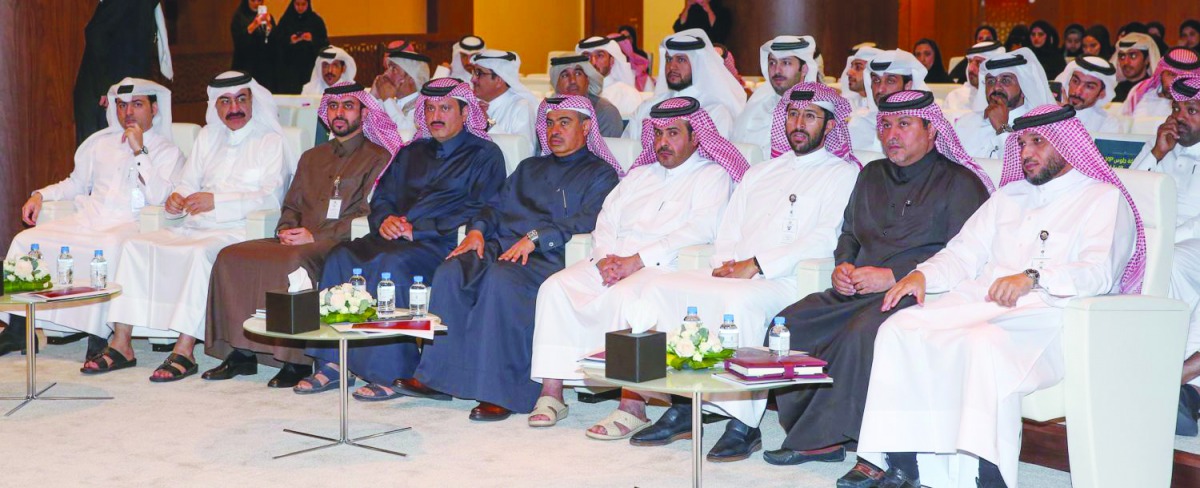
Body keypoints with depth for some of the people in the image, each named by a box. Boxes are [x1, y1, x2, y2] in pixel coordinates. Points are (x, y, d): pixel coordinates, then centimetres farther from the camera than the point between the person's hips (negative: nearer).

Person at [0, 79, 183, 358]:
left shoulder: (167, 152, 6)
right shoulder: (101, 142, 24)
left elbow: (159, 198, -9)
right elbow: (77, 183, 31)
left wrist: (140, 151, -10)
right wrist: (41, 195, 14)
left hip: (128, 225, -6)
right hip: (87, 220, 6)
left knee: (110, 248, -40)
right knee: (25, 240, -13)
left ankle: (99, 336, -35)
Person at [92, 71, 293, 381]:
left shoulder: (271, 141, 4)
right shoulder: (207, 137, 24)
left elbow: (270, 197, -9)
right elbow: (189, 183, 22)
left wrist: (216, 201, -19)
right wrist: (176, 198, -3)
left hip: (239, 232, -6)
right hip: (194, 228, 6)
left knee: (201, 253, -37)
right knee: (136, 245, -15)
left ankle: (184, 351, -36)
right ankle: (121, 344, -17)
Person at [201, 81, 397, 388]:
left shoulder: (378, 157, 6)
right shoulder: (312, 158, 28)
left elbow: (367, 216, -6)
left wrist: (315, 236, -14)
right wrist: (287, 230, 1)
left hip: (340, 244, -7)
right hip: (299, 241, 7)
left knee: (293, 261, -37)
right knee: (231, 256, -15)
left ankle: (297, 360, -31)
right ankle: (242, 352, -16)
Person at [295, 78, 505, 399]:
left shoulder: (485, 155, 8)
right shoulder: (411, 153, 28)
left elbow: (480, 213, -6)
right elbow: (381, 197, 26)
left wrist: (418, 229, -13)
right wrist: (385, 220, 0)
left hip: (442, 244, -6)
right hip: (396, 238, 6)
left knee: (392, 263, -35)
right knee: (341, 257, -21)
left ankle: (389, 372, -32)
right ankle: (331, 364, -22)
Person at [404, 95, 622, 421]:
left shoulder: (600, 174, 12)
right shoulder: (530, 168, 33)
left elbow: (588, 221, -6)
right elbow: (499, 207, 26)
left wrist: (535, 238, -17)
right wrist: (477, 230, 2)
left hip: (547, 257, -6)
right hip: (500, 246, 6)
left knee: (500, 278, -37)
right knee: (451, 271, -25)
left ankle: (497, 391, -36)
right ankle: (437, 374, -23)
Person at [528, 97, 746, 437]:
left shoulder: (712, 176, 6)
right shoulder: (639, 175, 28)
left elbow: (700, 230, -10)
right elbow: (607, 220, 20)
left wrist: (636, 261, -16)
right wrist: (605, 258, -4)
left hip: (664, 267, -6)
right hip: (611, 262, 6)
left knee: (624, 296, -37)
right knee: (556, 286, -19)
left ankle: (632, 409, -36)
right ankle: (552, 393, -20)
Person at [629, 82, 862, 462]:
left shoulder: (843, 174, 6)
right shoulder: (761, 172, 28)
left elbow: (825, 239, -8)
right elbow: (729, 229, 23)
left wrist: (755, 265, -14)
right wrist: (725, 264, -1)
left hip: (785, 283, -7)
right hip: (729, 275, 7)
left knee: (736, 300, -37)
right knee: (661, 288, -15)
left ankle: (744, 425, -31)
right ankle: (682, 408, -15)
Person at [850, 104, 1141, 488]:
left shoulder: (1104, 198, 7)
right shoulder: (1009, 196, 29)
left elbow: (1098, 272, -10)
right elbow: (964, 252, 23)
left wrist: (1034, 277, -26)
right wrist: (923, 274, 2)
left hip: (1045, 313, -6)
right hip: (980, 302, 7)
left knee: (985, 344, -38)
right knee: (899, 329, -20)